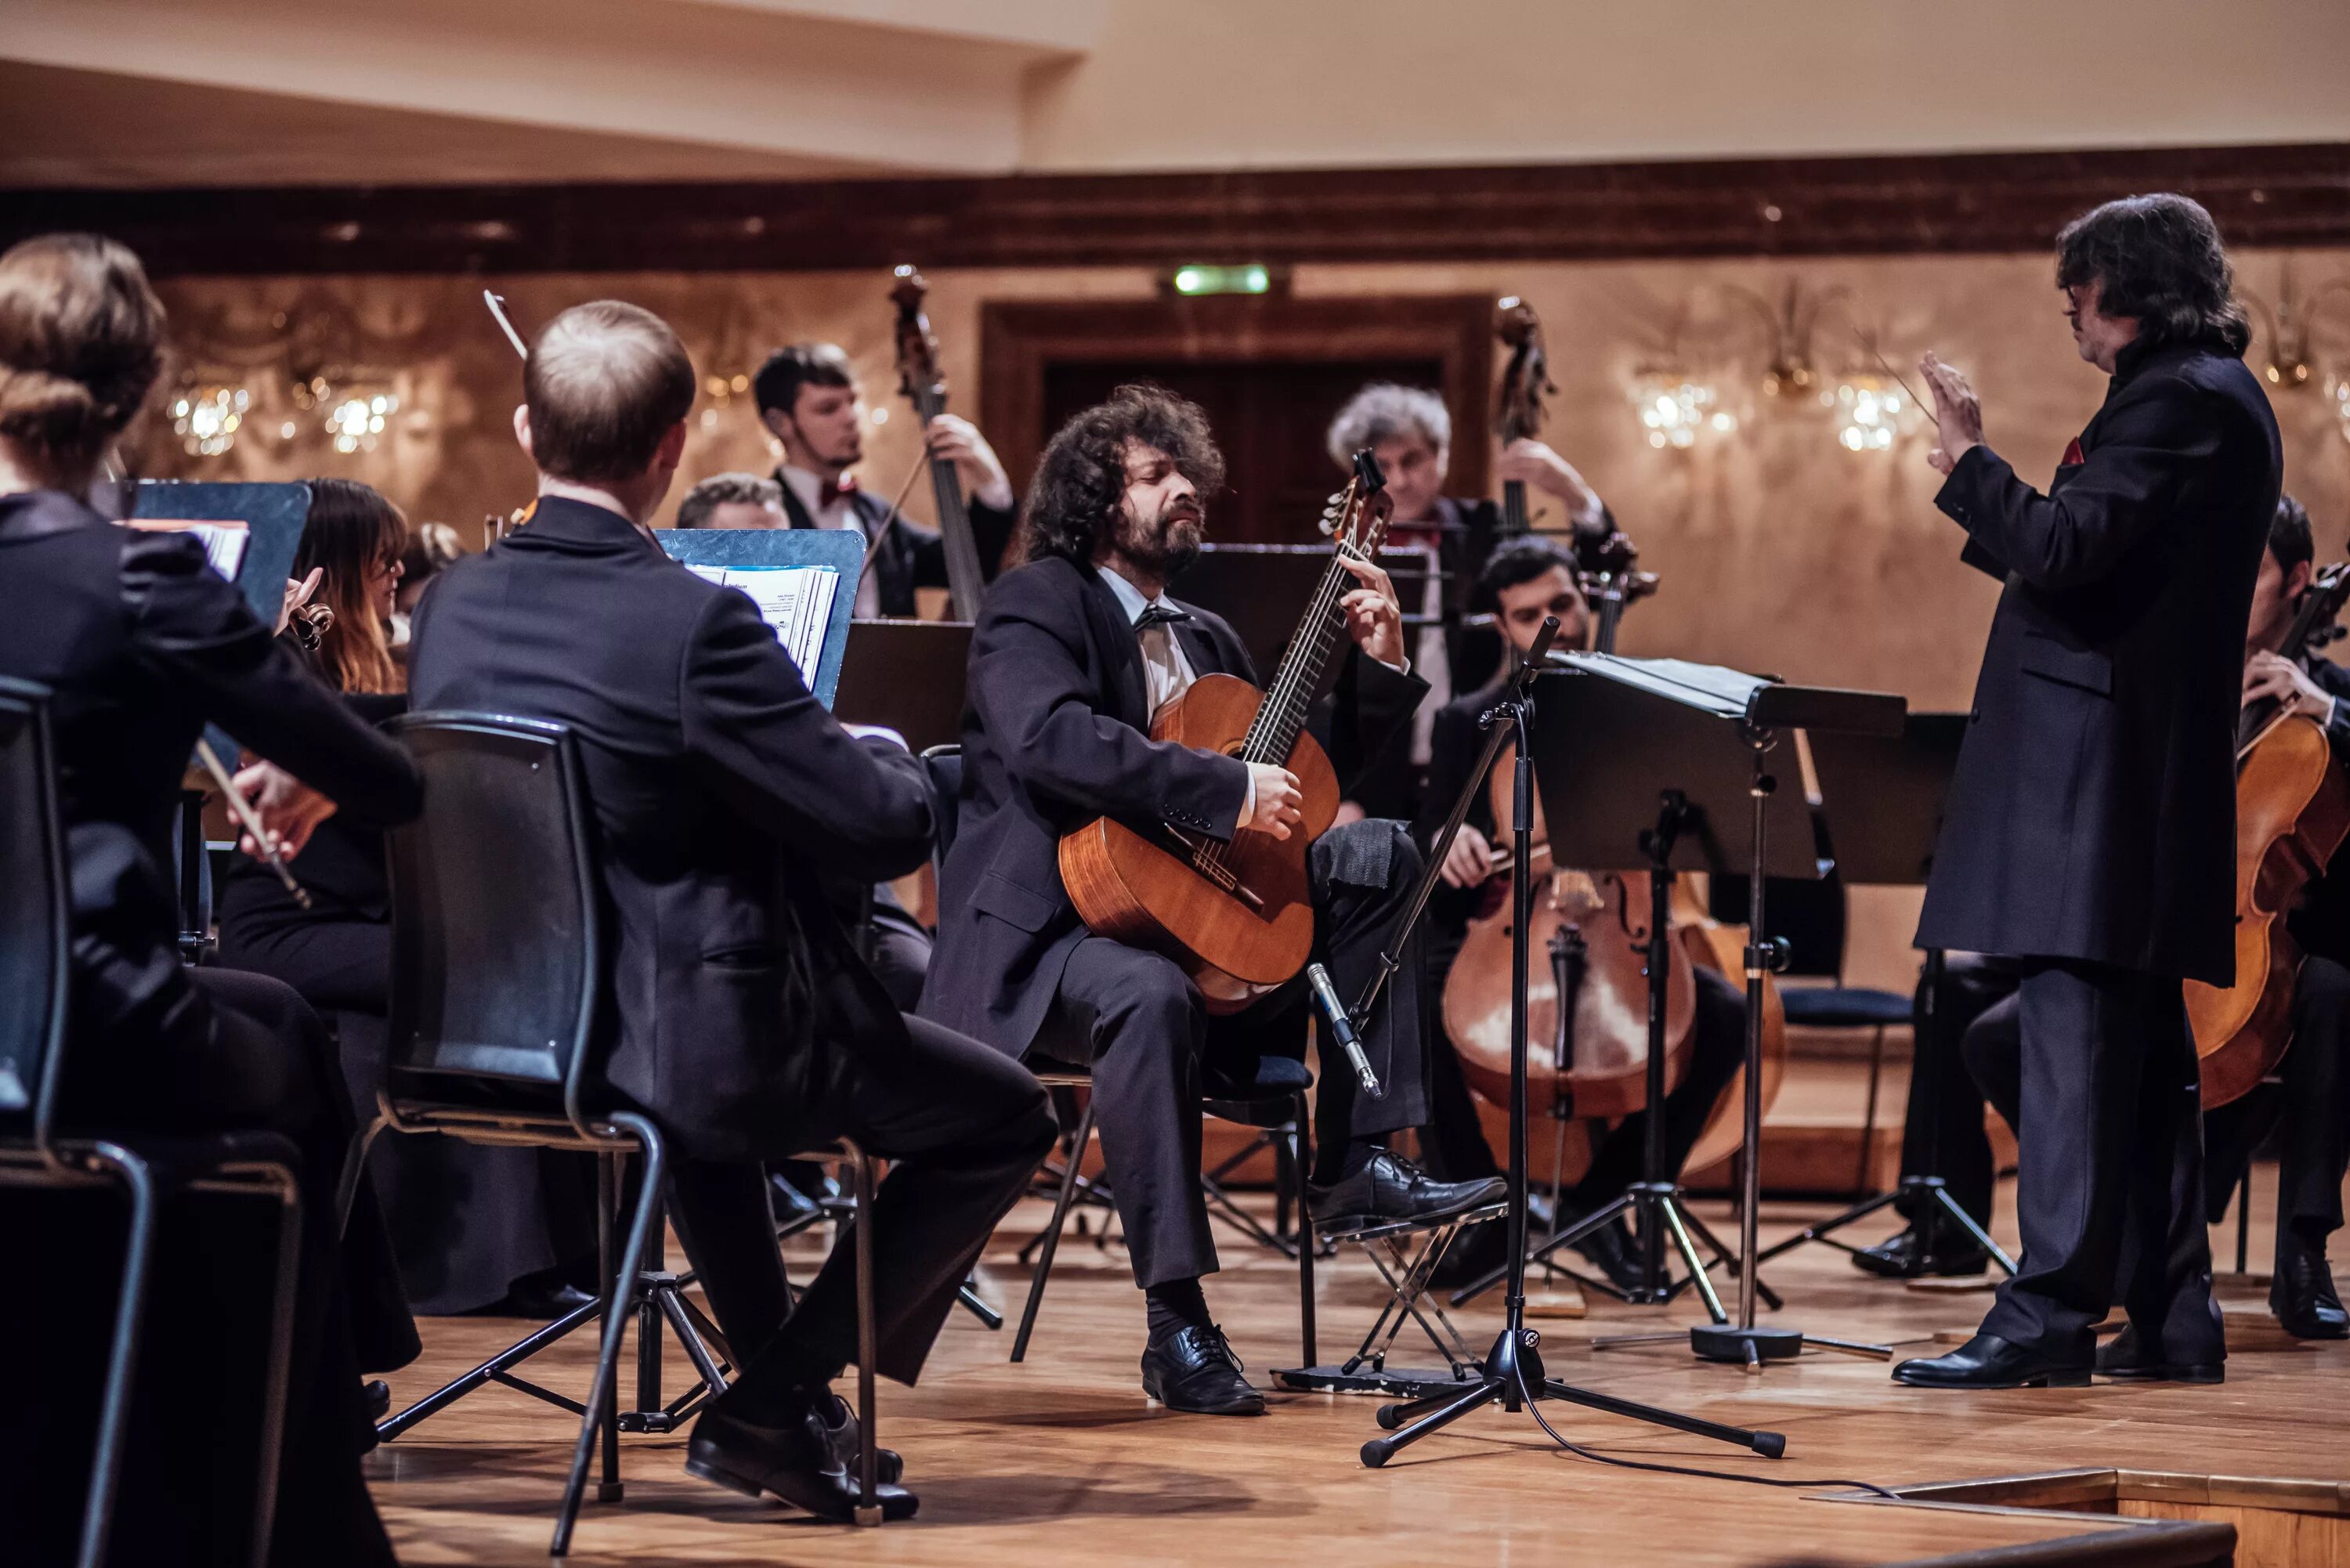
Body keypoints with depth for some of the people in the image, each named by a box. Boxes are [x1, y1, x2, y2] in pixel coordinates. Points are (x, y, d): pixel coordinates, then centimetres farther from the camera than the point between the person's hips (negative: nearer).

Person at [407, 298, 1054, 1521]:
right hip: (702, 1046, -7)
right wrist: (886, 753, 4)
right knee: (1003, 1115, 13)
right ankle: (781, 1399, 8)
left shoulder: (450, 607, -3)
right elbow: (887, 828, -20)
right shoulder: (692, 624, -24)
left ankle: (778, 1391, 39)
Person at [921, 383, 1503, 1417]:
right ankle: (1177, 1328, -35)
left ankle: (1355, 1164, -12)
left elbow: (1308, 778, 26)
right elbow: (1049, 736, -25)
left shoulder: (1203, 638, 22)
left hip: (1192, 922, 8)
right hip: (1047, 935, -8)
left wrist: (1377, 666, 12)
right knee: (1150, 996, -39)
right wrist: (1229, 791, -28)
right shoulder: (1036, 603, -3)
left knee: (1375, 854, -5)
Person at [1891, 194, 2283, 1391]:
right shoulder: (2216, 396, 21)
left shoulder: (2177, 398, -12)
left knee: (2072, 1032, -13)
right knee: (2142, 1043, 12)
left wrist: (1968, 466, -9)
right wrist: (1983, 487, 17)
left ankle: (2050, 1313, -16)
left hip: (2102, 758, -11)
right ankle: (2172, 1315, 15)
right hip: (2153, 765, 11)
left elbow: (2065, 548, -22)